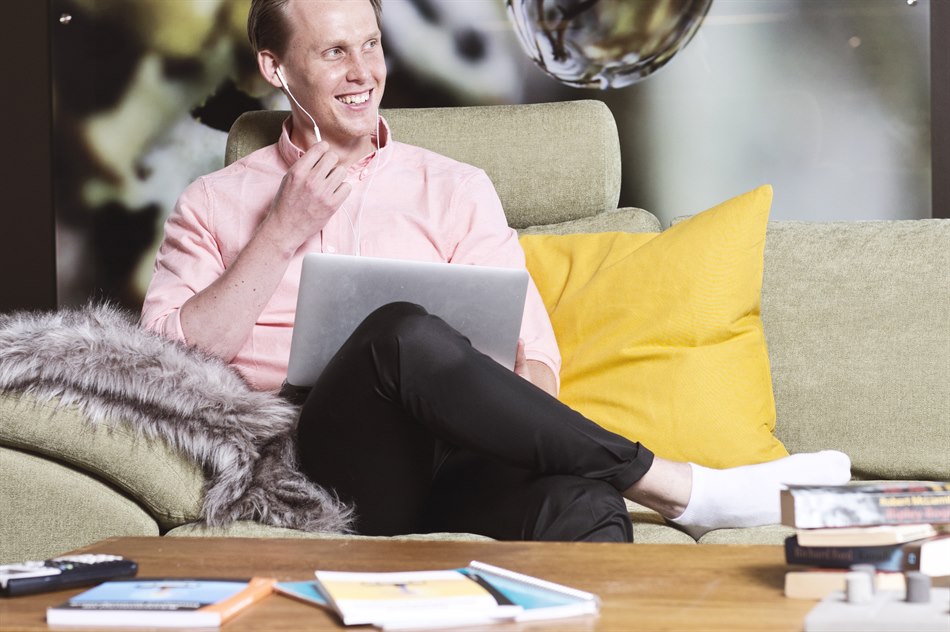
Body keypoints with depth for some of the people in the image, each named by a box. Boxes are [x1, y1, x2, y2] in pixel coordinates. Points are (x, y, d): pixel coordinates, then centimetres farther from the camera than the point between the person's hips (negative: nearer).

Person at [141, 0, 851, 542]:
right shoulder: (214, 205, 17)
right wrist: (283, 232, -3)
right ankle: (682, 488, -25)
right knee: (403, 332, -34)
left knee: (580, 503, -36)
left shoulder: (453, 189, 21)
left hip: (445, 461, 1)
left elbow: (530, 348, 12)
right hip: (317, 462, -1)